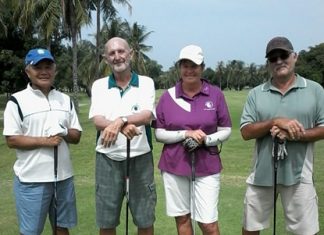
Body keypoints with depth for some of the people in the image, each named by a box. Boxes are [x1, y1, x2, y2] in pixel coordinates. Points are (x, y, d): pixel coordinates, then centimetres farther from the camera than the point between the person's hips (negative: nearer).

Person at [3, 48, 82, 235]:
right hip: (32, 179, -4)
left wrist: (64, 133, -13)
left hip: (64, 176, 4)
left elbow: (77, 136, 8)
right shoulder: (17, 101, -5)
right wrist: (44, 141, -20)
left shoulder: (66, 100, 9)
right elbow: (12, 140, -9)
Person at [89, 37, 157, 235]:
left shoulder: (146, 83, 1)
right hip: (108, 158, 1)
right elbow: (97, 120, -8)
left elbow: (147, 116, -14)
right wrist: (122, 127, -27)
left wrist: (119, 121, -31)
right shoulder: (99, 85, 5)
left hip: (140, 157, -1)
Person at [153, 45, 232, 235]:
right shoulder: (168, 96, -1)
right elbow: (159, 133, 0)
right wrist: (185, 134, -15)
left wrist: (206, 140, -16)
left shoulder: (216, 94, -2)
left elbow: (226, 130, 2)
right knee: (182, 218, 11)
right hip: (174, 165, 1)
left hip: (207, 166, -1)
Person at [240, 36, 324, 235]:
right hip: (262, 173, 2)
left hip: (298, 174, -1)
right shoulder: (256, 94, 4)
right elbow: (246, 132, -3)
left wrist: (294, 135, -17)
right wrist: (277, 121, -18)